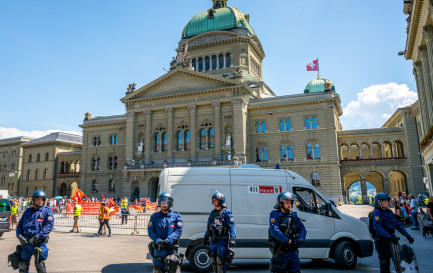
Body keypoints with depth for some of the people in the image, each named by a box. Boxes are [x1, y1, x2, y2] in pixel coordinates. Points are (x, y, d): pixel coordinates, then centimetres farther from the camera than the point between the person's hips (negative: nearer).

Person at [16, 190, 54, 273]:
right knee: (23, 265, 12)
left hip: (39, 244, -5)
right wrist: (19, 235, -1)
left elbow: (49, 226, -13)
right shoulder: (28, 211, 15)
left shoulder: (47, 211, -2)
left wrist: (36, 238, -19)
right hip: (25, 243, 5)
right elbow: (20, 225, 18)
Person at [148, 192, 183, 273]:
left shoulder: (176, 216, 3)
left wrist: (168, 241, -20)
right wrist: (158, 241, -16)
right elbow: (150, 231, 1)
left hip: (171, 249, -2)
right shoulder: (154, 217, 9)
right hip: (158, 249, 2)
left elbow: (178, 231, -5)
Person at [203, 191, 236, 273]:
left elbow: (231, 226, -10)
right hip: (212, 241, 7)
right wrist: (205, 237, 21)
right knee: (213, 262, 13)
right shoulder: (212, 213, 15)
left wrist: (232, 238, -19)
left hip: (222, 241, -7)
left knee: (220, 262, -7)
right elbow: (208, 226, 22)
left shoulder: (226, 212, -5)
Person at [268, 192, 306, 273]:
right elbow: (274, 231, -19)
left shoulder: (293, 215, 11)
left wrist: (300, 239, -15)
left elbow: (303, 229, 6)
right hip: (280, 251, -5)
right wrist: (288, 241, -26)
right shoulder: (275, 214, -6)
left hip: (293, 250, 5)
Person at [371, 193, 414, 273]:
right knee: (385, 262, -4)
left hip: (390, 239, 8)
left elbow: (397, 224, 16)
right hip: (382, 241, -8)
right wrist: (389, 236, -35)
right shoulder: (376, 212, -10)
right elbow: (377, 227, -23)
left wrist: (407, 235, 4)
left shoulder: (389, 212, 17)